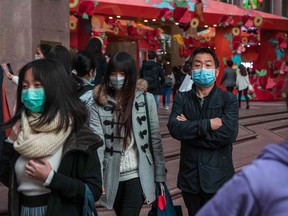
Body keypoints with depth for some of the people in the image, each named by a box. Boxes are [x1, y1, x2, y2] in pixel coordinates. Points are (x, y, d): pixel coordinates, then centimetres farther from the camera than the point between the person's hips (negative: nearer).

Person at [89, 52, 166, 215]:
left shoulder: (146, 99, -3)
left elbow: (155, 139, 1)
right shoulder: (99, 103, -3)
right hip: (112, 176, 2)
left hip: (138, 175, -2)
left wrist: (160, 175, 0)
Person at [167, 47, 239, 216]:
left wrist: (189, 128, -13)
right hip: (190, 175, 3)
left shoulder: (229, 99, -3)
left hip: (218, 176, -2)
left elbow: (228, 133, -19)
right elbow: (174, 128, -15)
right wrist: (208, 124, -21)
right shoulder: (182, 99, 3)